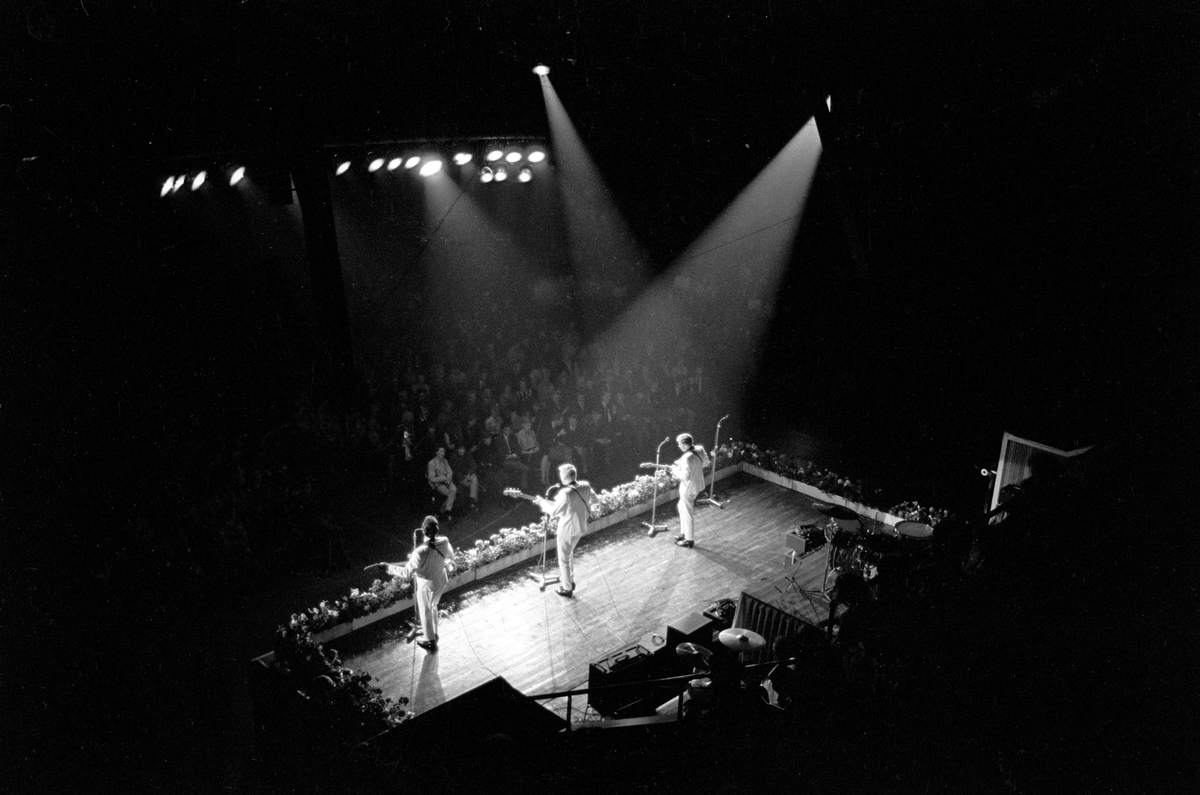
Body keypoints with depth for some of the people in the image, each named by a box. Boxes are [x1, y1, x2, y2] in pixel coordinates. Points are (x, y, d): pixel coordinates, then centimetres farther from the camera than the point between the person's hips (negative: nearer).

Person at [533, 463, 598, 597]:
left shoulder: (565, 493, -29)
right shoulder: (585, 486, -9)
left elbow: (554, 512, -19)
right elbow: (595, 500, 8)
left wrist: (541, 502, -5)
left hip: (567, 530, -7)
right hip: (580, 527, 7)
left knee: (563, 559, 13)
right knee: (568, 554, 29)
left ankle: (567, 589, 25)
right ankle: (570, 580, 43)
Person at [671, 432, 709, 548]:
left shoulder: (687, 458, -31)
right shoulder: (700, 450, -5)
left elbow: (685, 476, -31)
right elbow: (706, 462, 11)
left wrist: (675, 469, -15)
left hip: (689, 488, -9)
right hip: (698, 484, 9)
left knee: (687, 513, 7)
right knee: (682, 508, 26)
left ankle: (689, 540, 21)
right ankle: (684, 533, 39)